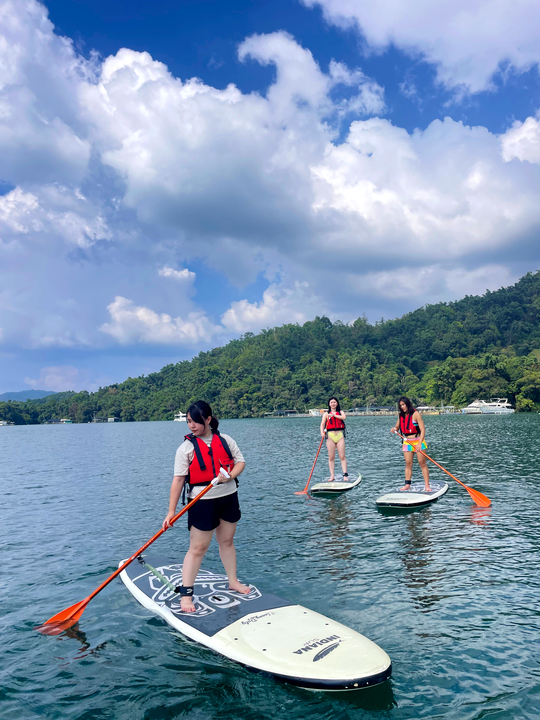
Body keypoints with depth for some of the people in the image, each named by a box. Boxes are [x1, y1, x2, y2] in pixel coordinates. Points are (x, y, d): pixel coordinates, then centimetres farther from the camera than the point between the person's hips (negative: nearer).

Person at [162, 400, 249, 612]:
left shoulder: (225, 440, 1)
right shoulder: (186, 448, -9)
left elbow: (240, 461, 5)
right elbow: (178, 479, -13)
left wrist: (230, 476, -17)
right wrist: (171, 511, -17)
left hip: (229, 497, 4)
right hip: (202, 502, -4)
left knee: (227, 541, 18)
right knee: (197, 548, -3)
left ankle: (233, 581, 34)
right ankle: (186, 594, 8)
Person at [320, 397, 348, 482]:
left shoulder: (340, 412, 13)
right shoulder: (326, 413, 12)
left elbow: (343, 417, -10)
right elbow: (322, 424, 2)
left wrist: (334, 415, -15)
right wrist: (322, 432, -15)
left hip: (340, 435, 0)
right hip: (330, 436, 0)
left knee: (342, 456, -4)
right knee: (331, 457, 0)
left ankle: (345, 474, -2)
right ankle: (332, 476, 2)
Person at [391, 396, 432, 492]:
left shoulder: (415, 414, -12)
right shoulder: (401, 415, 6)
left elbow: (422, 429, -15)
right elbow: (397, 426, 16)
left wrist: (420, 443, -25)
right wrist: (394, 429, -10)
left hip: (418, 441, -5)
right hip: (407, 442, 5)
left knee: (423, 463, -1)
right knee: (408, 464, 6)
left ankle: (427, 485, 2)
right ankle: (407, 484, 10)